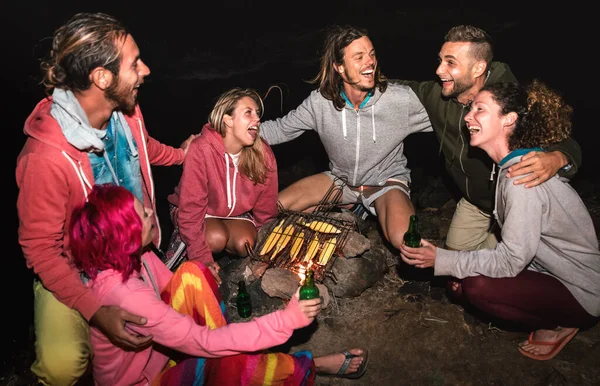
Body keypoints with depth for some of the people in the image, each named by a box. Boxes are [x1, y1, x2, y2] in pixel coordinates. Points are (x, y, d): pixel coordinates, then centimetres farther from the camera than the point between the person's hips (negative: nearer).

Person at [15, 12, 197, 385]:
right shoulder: (46, 156, -31)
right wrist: (95, 311, -31)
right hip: (72, 271, -6)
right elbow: (40, 248, -22)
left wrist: (181, 154, 32)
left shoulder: (126, 110, -10)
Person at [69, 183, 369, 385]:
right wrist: (286, 320, -34)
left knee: (193, 272, -15)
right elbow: (204, 343, -35)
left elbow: (181, 288, 3)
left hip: (160, 345, 8)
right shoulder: (123, 296, -36)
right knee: (227, 359, -32)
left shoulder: (131, 256, -12)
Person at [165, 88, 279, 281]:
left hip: (237, 213, 3)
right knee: (216, 238, -31)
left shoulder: (263, 154, -17)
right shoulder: (201, 149, -30)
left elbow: (266, 208, -7)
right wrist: (202, 258, -28)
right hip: (201, 212, -3)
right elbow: (191, 207, -26)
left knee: (245, 245, -24)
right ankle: (182, 240, -1)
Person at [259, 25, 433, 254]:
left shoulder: (400, 99, -21)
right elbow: (280, 129, -4)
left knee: (405, 241, -33)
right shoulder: (320, 102, -16)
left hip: (387, 180, -3)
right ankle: (349, 209, 13)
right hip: (341, 179, 4)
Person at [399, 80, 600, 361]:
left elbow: (511, 260, -28)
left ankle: (558, 326, 1)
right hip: (550, 270, 8)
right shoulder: (515, 164, 1)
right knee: (460, 285, -2)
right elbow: (513, 242, 7)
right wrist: (466, 268, 0)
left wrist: (440, 259, -24)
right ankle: (552, 319, 11)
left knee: (476, 287, -24)